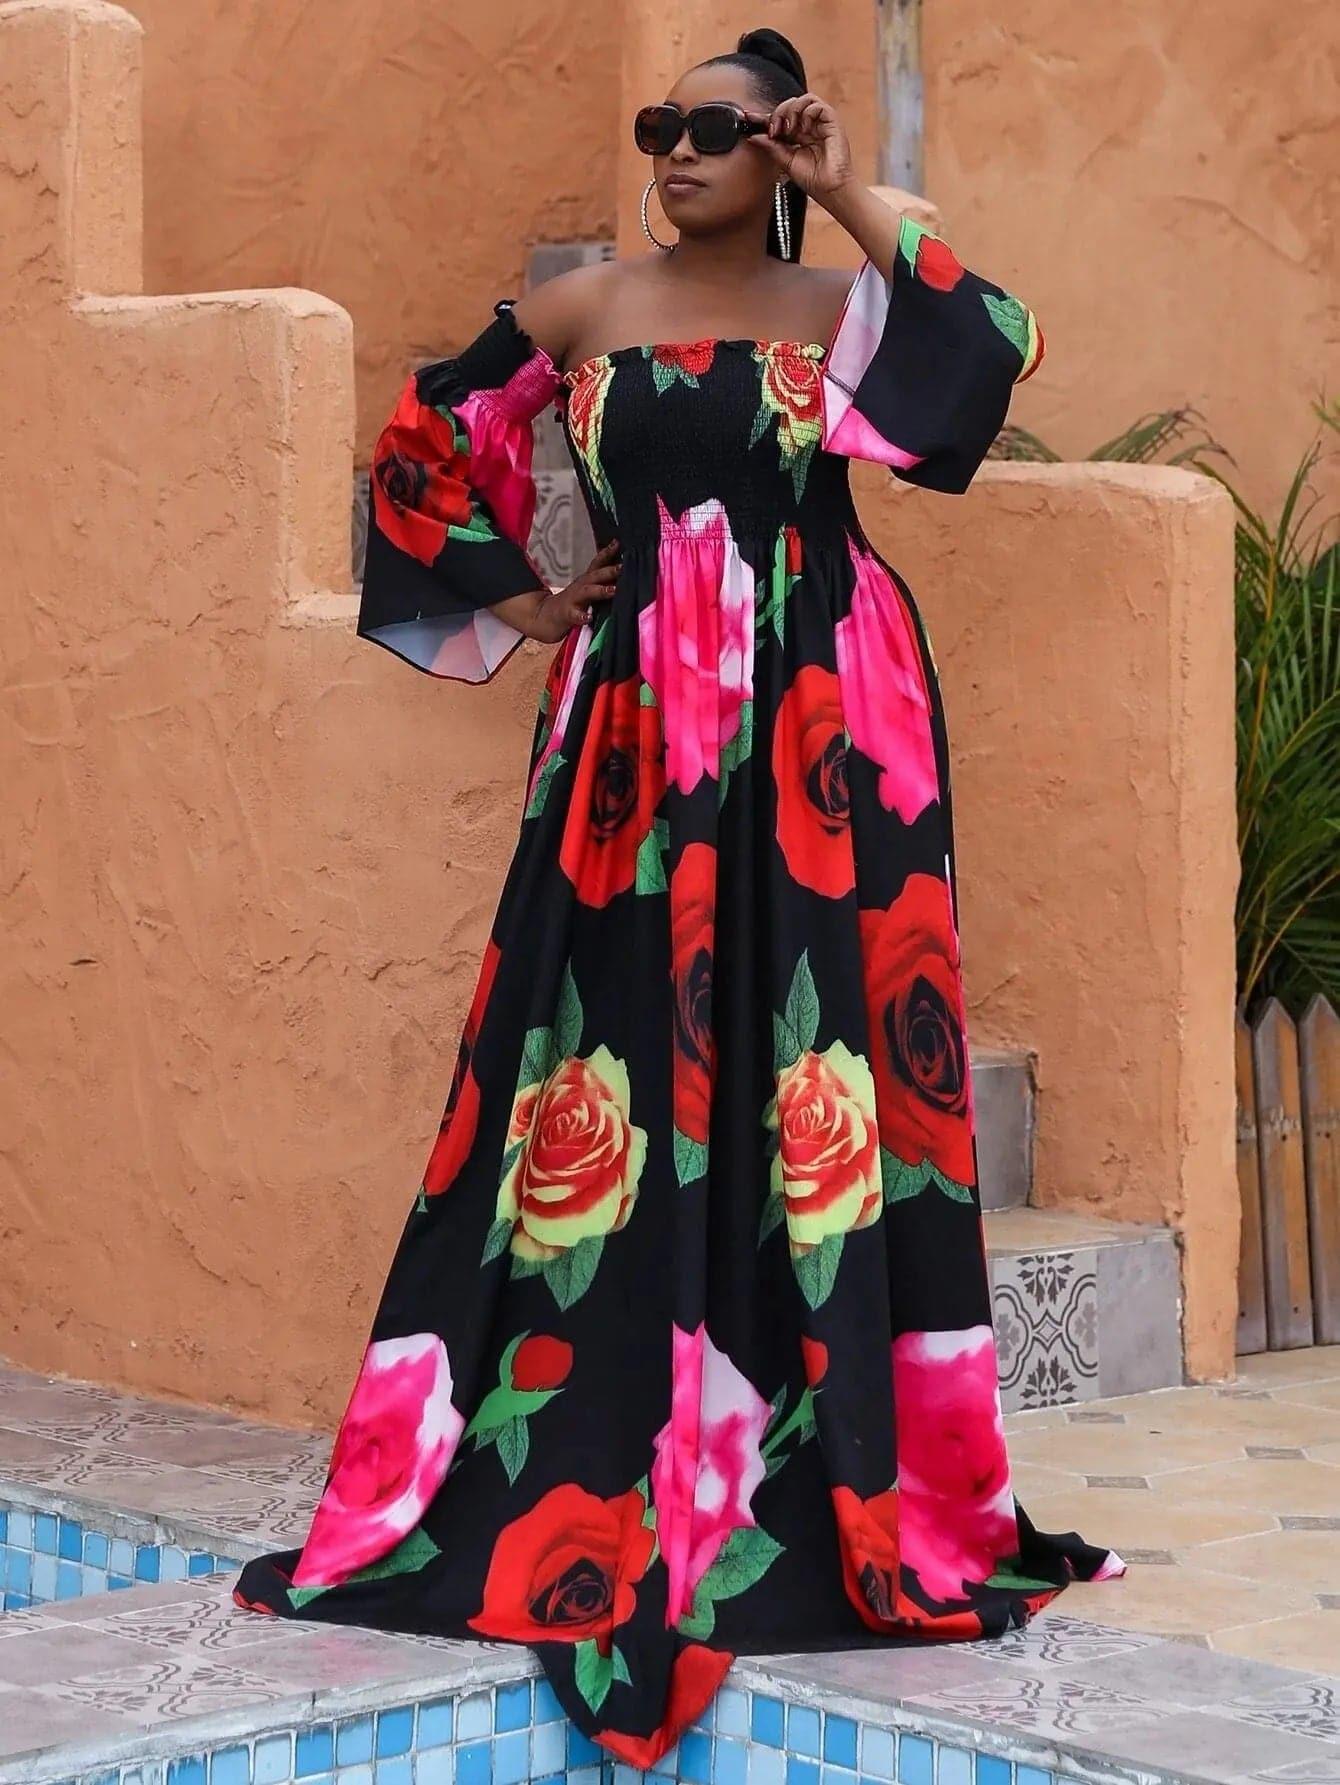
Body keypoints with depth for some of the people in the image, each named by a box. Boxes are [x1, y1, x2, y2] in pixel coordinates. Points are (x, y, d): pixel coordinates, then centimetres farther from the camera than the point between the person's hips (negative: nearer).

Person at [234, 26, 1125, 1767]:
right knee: (620, 1070, 0)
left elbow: (1002, 342, -13)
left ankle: (846, 1462, 3)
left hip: (822, 729, -1)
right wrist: (508, 595, 10)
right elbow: (419, 444, 19)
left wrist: (854, 203, -8)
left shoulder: (844, 302, 5)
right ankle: (581, 1463, 6)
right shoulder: (577, 308, 8)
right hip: (640, 724, 1)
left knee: (809, 1062, -3)